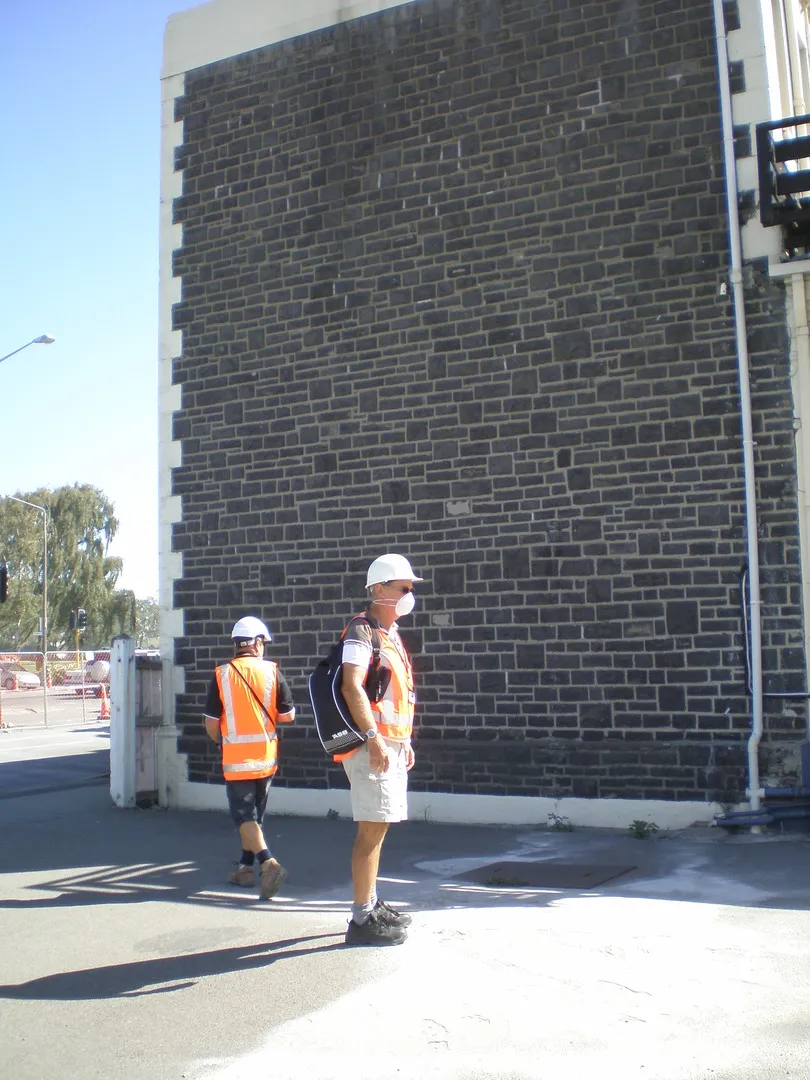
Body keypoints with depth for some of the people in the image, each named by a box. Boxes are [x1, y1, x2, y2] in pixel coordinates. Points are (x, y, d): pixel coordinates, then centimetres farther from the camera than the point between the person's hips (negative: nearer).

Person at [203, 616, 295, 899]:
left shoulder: (221, 675, -7)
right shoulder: (272, 672, -5)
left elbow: (211, 723, -4)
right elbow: (288, 716, -1)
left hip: (235, 758, -3)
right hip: (265, 756, 3)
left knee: (244, 816, -1)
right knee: (254, 814, 17)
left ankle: (268, 863, -19)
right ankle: (245, 868, 26)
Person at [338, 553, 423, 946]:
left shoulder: (391, 635, 19)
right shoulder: (361, 631, -12)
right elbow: (352, 687, -23)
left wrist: (405, 741, 25)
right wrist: (374, 739, -28)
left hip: (391, 744, 10)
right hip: (372, 745, -10)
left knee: (377, 828, 15)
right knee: (372, 829, -8)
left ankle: (372, 904, 25)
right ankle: (362, 919, -2)